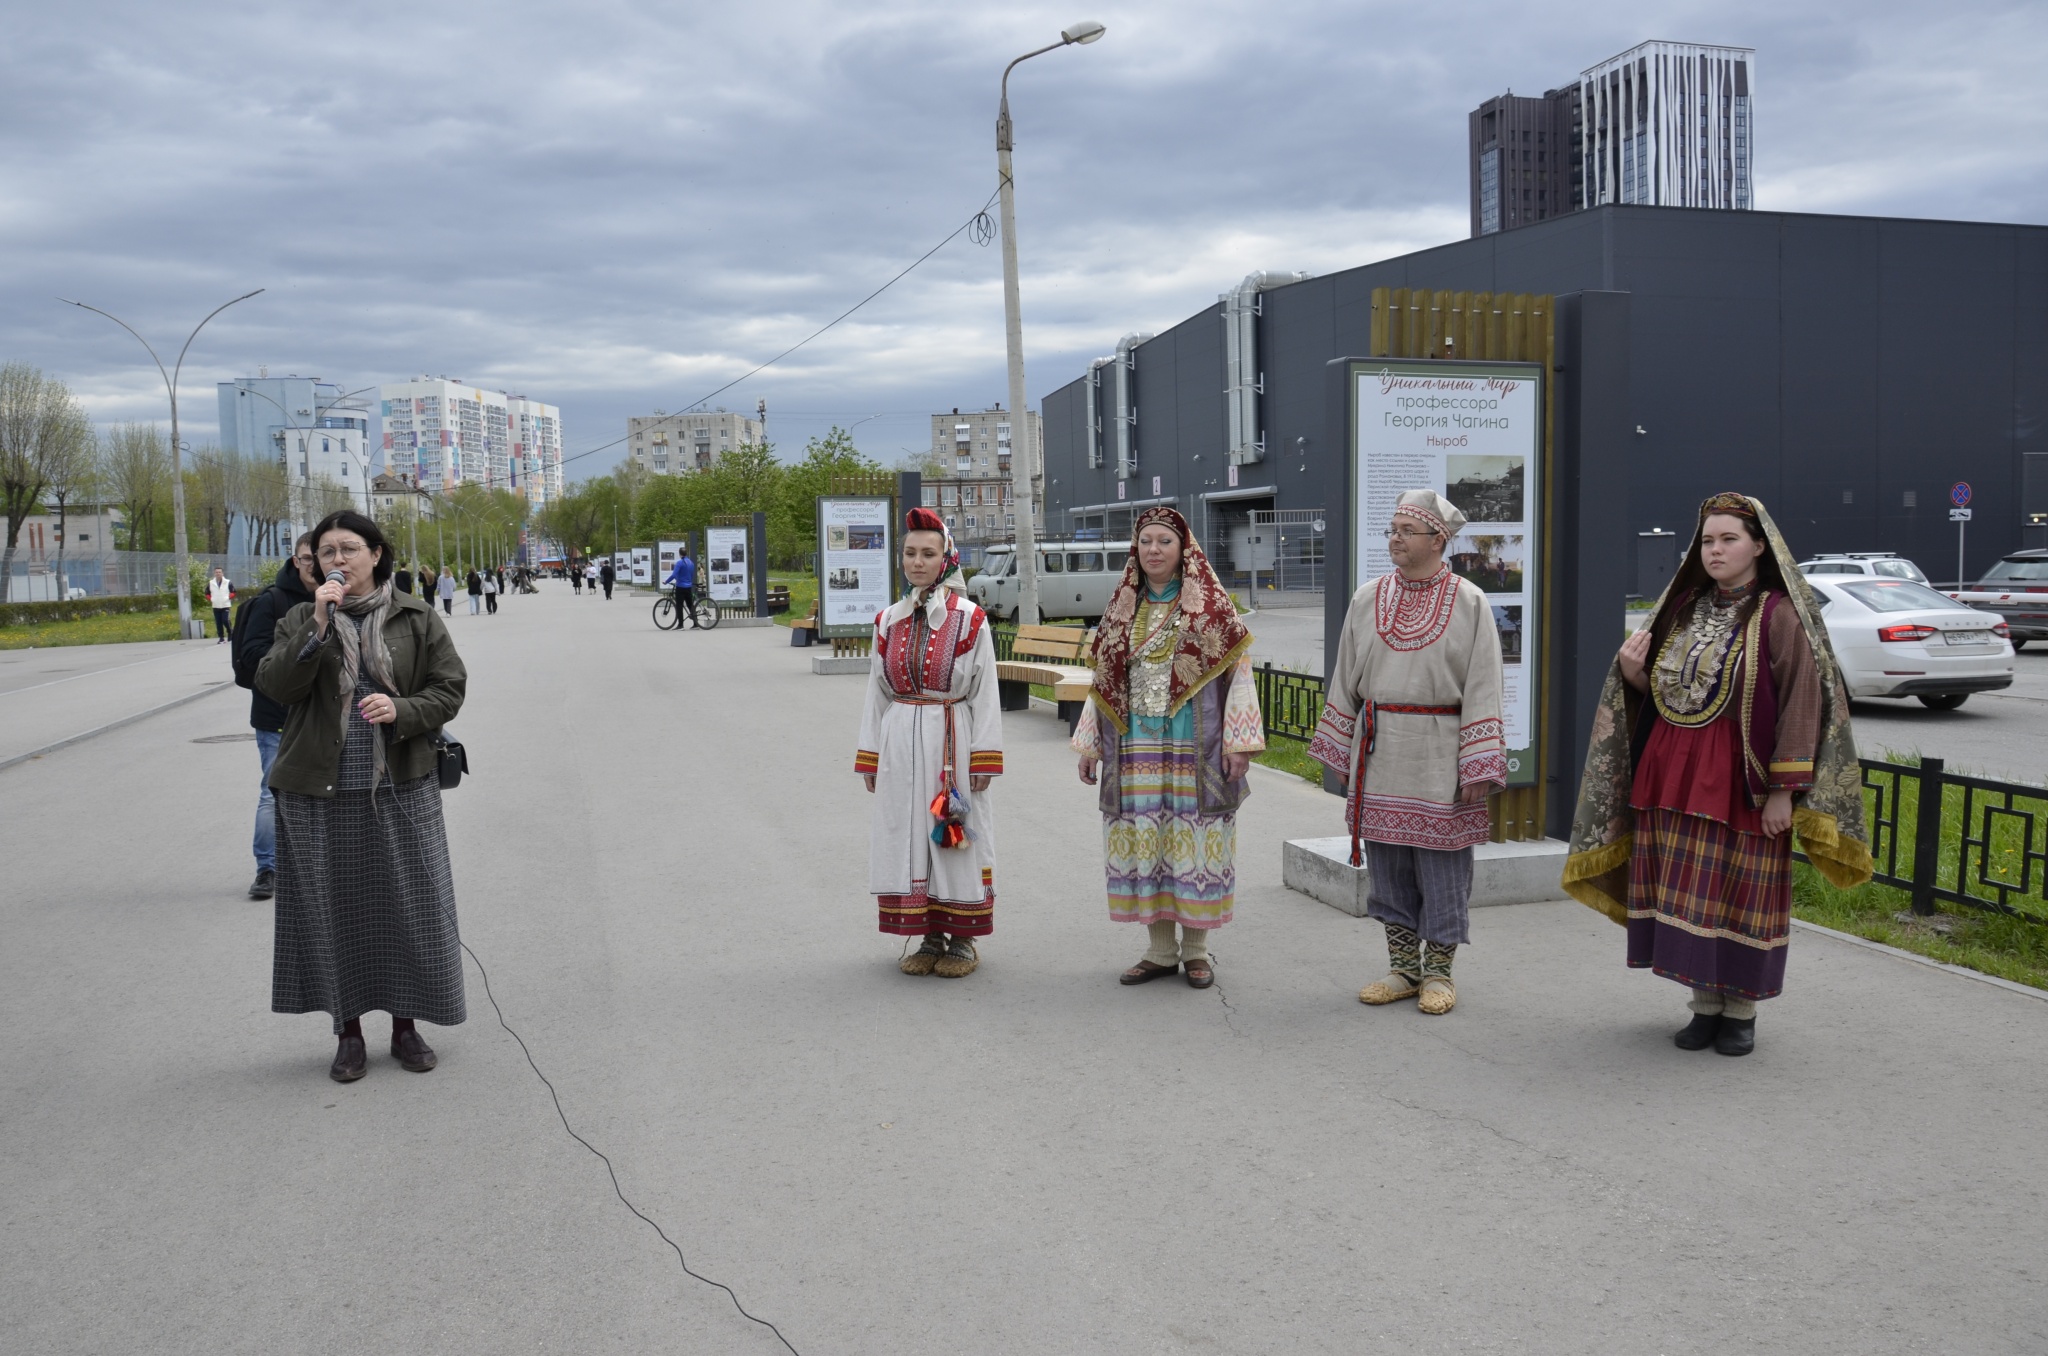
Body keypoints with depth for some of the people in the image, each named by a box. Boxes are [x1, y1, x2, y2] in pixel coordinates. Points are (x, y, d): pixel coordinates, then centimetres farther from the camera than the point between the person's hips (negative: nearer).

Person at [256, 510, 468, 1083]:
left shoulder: (417, 619, 3)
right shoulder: (301, 619, 5)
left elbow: (449, 688, 2)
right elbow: (274, 685, -8)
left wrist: (401, 710, -16)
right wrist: (317, 627, -18)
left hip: (400, 788, -1)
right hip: (319, 791, 1)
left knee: (408, 907, 4)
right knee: (333, 910, 6)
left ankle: (406, 1025, 20)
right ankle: (348, 1031, 20)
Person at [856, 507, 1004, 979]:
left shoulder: (969, 619, -4)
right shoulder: (889, 621, 7)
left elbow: (985, 692, -4)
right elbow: (878, 691, 11)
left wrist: (984, 759, -9)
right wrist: (870, 758, 8)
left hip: (952, 741, -4)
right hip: (901, 742, 4)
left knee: (956, 840, 1)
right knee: (908, 839, 5)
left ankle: (961, 940, 15)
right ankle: (930, 938, 17)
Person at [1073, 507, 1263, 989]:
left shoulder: (1212, 604, -1)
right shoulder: (1122, 607, 12)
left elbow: (1239, 671, -4)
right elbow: (1103, 680, 15)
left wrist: (1239, 740, -11)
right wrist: (1090, 742, 12)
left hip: (1194, 745, -4)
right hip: (1137, 745, 4)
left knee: (1193, 838, -1)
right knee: (1144, 837, 5)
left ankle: (1196, 948, 12)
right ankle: (1160, 949, 16)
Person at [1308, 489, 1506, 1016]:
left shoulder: (1469, 603, -4)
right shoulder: (1367, 599, 7)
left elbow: (1482, 689, -6)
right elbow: (1345, 680, 12)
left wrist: (1477, 768, -11)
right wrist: (1340, 753, 11)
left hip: (1438, 756, -4)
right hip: (1378, 753, 4)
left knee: (1441, 866, 3)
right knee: (1388, 865, 10)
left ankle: (1438, 972, 17)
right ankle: (1403, 969, 22)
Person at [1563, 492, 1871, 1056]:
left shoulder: (1778, 616, -7)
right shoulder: (1685, 606, 11)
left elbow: (1801, 706, -11)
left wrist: (1784, 790, -16)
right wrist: (1633, 672, -4)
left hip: (1740, 778, -6)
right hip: (1673, 772, 6)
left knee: (1740, 893, 1)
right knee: (1685, 893, 8)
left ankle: (1741, 1010, 17)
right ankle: (1706, 1004, 21)